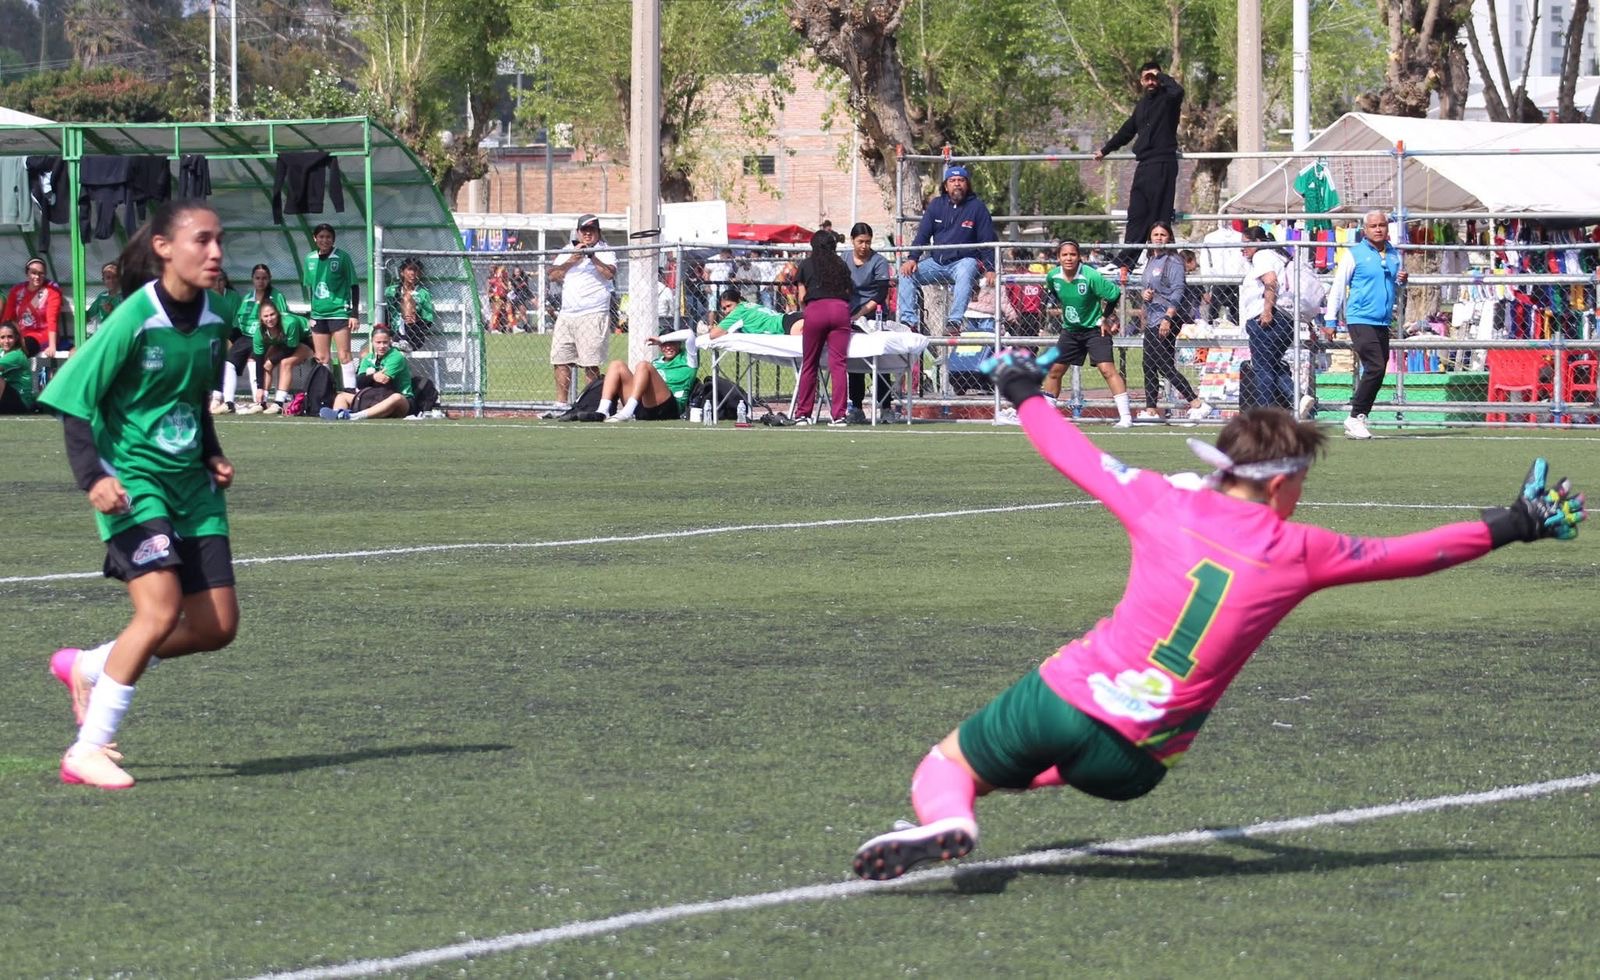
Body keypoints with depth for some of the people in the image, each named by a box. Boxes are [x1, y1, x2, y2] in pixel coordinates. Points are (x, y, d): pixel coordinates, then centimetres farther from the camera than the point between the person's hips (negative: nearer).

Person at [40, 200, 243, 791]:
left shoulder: (212, 322, 4)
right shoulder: (133, 320, -16)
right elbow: (74, 400, -12)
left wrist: (213, 456, 6)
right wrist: (93, 477, -24)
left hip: (191, 484, 7)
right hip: (132, 480, -7)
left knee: (217, 626, 3)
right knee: (162, 607, -22)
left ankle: (88, 667, 25)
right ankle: (87, 752, -11)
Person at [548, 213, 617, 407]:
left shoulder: (605, 252, 3)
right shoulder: (568, 251, 18)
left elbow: (610, 273, -14)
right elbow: (553, 275, 8)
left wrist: (592, 256, -23)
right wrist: (572, 260, -4)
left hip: (593, 316, -5)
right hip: (566, 314, 5)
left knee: (590, 365, -9)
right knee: (560, 361, 3)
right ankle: (561, 405, 8)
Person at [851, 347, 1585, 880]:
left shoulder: (1167, 503, 0)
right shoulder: (1301, 553, -1)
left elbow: (1077, 458, 14)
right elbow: (1409, 554, 10)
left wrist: (1025, 396, 34)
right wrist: (1512, 527, 23)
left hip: (1063, 695, -2)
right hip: (1132, 761, 2)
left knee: (947, 766, 9)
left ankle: (947, 820, -23)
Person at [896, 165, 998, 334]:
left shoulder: (976, 207, -2)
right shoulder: (936, 205, 8)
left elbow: (988, 241, -2)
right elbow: (922, 235, 8)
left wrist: (989, 269, -13)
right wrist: (912, 259, -7)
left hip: (965, 260, -4)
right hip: (937, 261, 4)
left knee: (965, 274, -38)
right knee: (907, 273, -15)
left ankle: (954, 322, -45)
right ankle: (908, 321, -20)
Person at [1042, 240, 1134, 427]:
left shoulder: (1090, 276, -24)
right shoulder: (1052, 277, -7)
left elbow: (1115, 293, -16)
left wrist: (1105, 317, -8)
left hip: (1094, 328, -6)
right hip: (1070, 330, 6)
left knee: (1107, 368, -18)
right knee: (1054, 370, 9)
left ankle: (1125, 417, -18)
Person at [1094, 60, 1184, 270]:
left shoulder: (1167, 99, -2)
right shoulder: (1143, 103, 21)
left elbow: (1177, 91, -28)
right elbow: (1127, 131, 33)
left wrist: (1160, 76, -10)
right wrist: (1105, 150, 40)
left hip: (1163, 164, -8)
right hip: (1144, 164, 8)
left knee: (1159, 214, -9)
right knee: (1137, 213, 5)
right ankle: (1125, 260, 5)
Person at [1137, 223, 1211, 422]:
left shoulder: (1173, 261, -9)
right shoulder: (1150, 261, 17)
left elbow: (1177, 291, -16)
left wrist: (1168, 318, -23)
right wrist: (1143, 293, 2)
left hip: (1168, 318, -9)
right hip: (1151, 319, 9)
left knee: (1165, 366, -12)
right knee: (1149, 366, 8)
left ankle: (1197, 404, -11)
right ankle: (1151, 410, 13)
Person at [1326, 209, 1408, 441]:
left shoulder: (1394, 255, 15)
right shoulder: (1353, 254, -2)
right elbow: (1338, 286, -1)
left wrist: (1402, 282, 2)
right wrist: (1331, 319, -5)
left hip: (1383, 323, 6)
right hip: (1360, 320, -6)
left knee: (1376, 372, 5)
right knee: (1375, 368, -17)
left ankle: (1357, 420, 12)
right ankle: (1355, 417, -9)